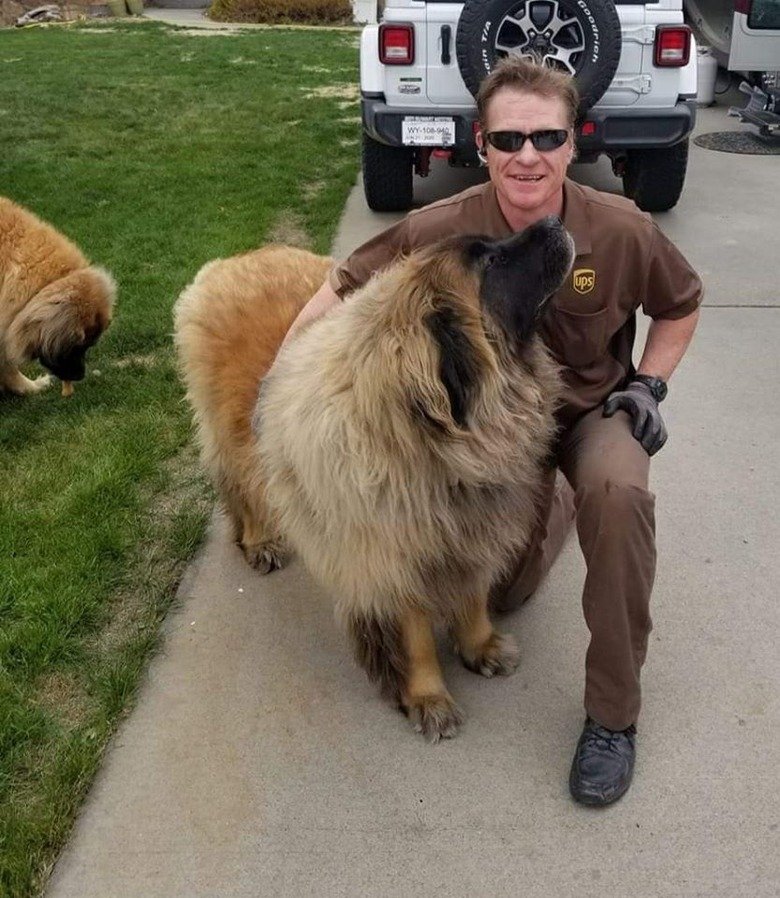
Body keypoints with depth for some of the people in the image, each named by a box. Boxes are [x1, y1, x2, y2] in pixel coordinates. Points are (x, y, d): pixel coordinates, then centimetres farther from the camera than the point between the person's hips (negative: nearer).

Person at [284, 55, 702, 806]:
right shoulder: (441, 231, -24)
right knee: (499, 594, 12)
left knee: (617, 493, -38)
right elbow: (342, 289, -11)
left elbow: (680, 306, -1)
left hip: (596, 410, -1)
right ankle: (551, 505, 48)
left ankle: (612, 712, -19)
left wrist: (650, 384, -12)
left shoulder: (622, 231, -22)